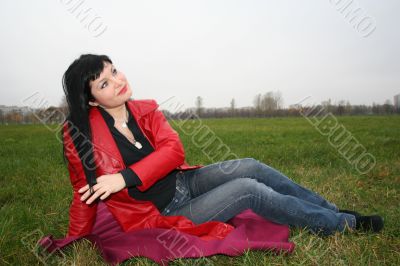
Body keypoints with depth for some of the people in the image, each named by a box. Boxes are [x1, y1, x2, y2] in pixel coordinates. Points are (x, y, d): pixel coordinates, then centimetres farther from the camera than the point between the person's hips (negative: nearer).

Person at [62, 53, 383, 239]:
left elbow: (174, 151, -14)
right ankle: (343, 223, 1)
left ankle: (333, 210, 8)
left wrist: (125, 178, -23)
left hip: (184, 180, 5)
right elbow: (85, 196, -3)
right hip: (164, 213, -5)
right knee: (250, 190, -18)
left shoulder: (145, 110, -3)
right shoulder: (81, 135, -13)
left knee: (250, 167, -13)